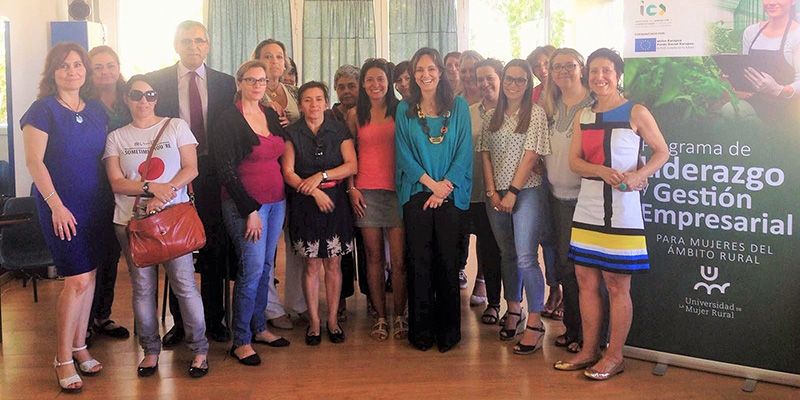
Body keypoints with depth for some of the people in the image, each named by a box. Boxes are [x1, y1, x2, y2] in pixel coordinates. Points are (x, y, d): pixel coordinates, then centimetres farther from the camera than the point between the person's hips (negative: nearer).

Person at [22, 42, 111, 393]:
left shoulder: (97, 111, 9)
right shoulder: (43, 109, -7)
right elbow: (34, 161, -10)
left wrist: (112, 199, 6)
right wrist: (56, 206, -16)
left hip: (97, 205, 6)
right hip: (62, 206, -5)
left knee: (88, 275, 10)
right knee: (78, 280, -8)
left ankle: (79, 347, 24)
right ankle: (63, 358, 6)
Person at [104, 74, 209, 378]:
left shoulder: (176, 126, 6)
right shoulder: (117, 137, 10)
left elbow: (191, 168, -2)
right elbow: (116, 182, 1)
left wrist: (166, 194, -16)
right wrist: (152, 188, -15)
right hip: (131, 220, 2)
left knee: (184, 284, -4)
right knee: (143, 288, 6)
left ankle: (199, 350, 7)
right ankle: (150, 350, 19)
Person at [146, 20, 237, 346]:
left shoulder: (225, 83, 6)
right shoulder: (156, 81, 2)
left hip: (212, 175, 1)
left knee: (214, 249, 7)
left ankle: (214, 320, 20)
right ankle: (179, 321, 19)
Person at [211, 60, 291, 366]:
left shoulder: (272, 116, 11)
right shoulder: (228, 120, -7)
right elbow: (226, 170, -12)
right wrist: (250, 210, -14)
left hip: (276, 201, 6)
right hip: (245, 204, -6)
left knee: (266, 267, 11)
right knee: (252, 269, -9)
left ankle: (259, 328, 24)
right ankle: (241, 341, 2)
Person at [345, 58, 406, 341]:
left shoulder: (400, 111, 5)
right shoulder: (355, 115, 10)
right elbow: (349, 155, 13)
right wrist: (351, 188, 3)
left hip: (397, 190, -1)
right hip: (365, 192, 2)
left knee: (399, 259, -4)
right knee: (374, 256, 5)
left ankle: (399, 316, 11)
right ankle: (380, 317, 14)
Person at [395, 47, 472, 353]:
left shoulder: (458, 107, 6)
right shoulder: (405, 110, 7)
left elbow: (464, 151, 1)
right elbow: (403, 153, 2)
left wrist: (446, 186, -9)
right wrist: (431, 183, -9)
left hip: (451, 194, 0)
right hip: (416, 194, 1)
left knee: (448, 260, 2)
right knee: (419, 261, 1)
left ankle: (449, 330, 13)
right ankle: (421, 330, 10)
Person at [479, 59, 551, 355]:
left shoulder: (535, 113, -2)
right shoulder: (492, 116, 12)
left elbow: (530, 155, -9)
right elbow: (486, 155, 8)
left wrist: (513, 193, -14)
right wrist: (492, 192, -3)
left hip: (526, 191, -5)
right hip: (496, 195, 5)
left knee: (526, 258, -10)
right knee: (507, 255, 13)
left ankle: (535, 323, -2)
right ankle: (513, 312, 25)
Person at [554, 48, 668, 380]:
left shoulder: (636, 113, -4)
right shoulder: (582, 117, 10)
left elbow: (662, 151, 1)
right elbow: (574, 161, 3)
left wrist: (638, 175, -17)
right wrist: (604, 171, -16)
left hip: (621, 211, -5)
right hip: (587, 208, 5)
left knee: (617, 287, 2)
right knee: (586, 282, 9)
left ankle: (614, 356, 14)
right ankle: (589, 351, 22)